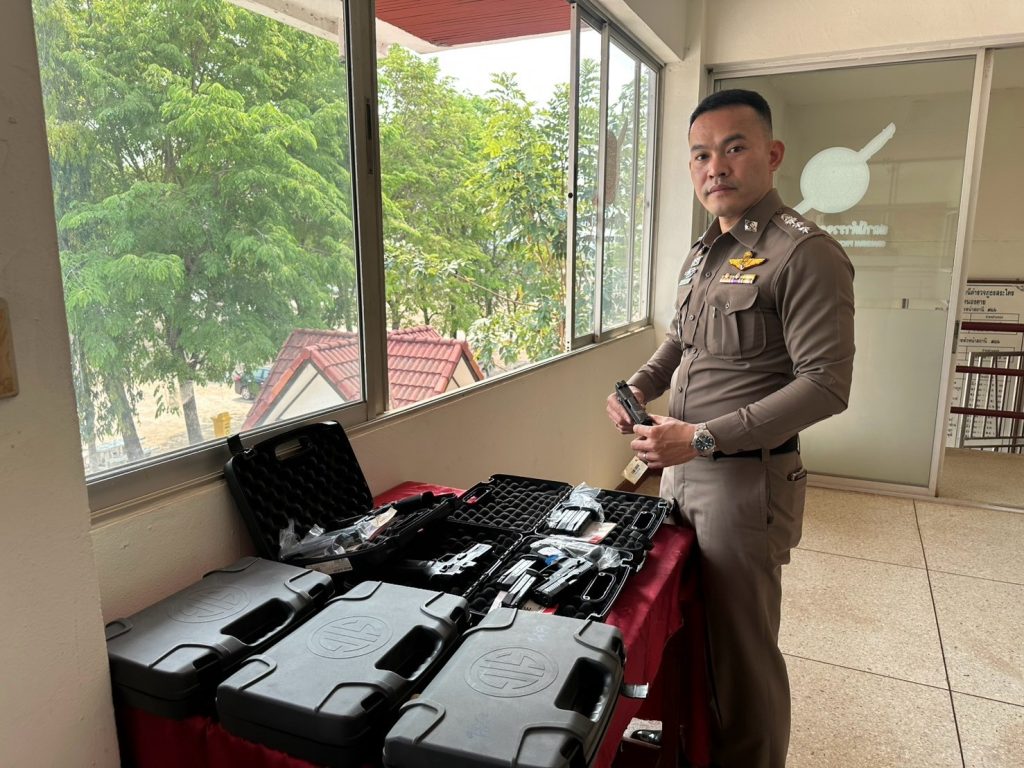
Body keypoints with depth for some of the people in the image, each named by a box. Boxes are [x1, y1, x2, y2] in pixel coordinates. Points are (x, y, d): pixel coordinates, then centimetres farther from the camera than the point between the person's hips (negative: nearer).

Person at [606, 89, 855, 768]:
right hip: (682, 468, 8)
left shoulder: (805, 254, -15)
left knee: (742, 644, 5)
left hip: (747, 478, -8)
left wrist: (705, 438, -23)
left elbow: (826, 384, -20)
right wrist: (640, 387, 6)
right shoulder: (702, 254, 11)